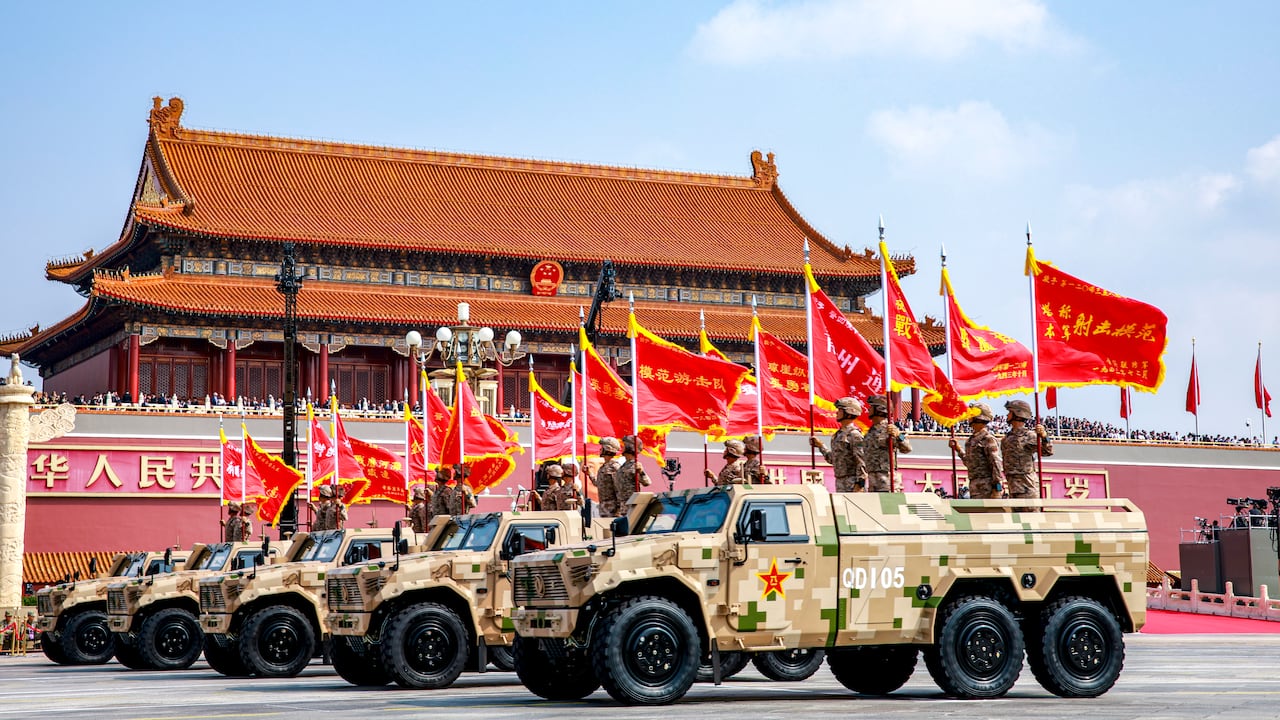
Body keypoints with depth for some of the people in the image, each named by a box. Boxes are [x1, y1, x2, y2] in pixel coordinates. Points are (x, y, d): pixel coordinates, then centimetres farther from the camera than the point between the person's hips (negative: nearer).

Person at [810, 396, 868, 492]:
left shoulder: (854, 435, -11)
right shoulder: (838, 434, 16)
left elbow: (862, 461, -17)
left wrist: (859, 484, -22)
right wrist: (820, 446, 23)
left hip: (853, 483, -9)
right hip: (840, 482, 9)